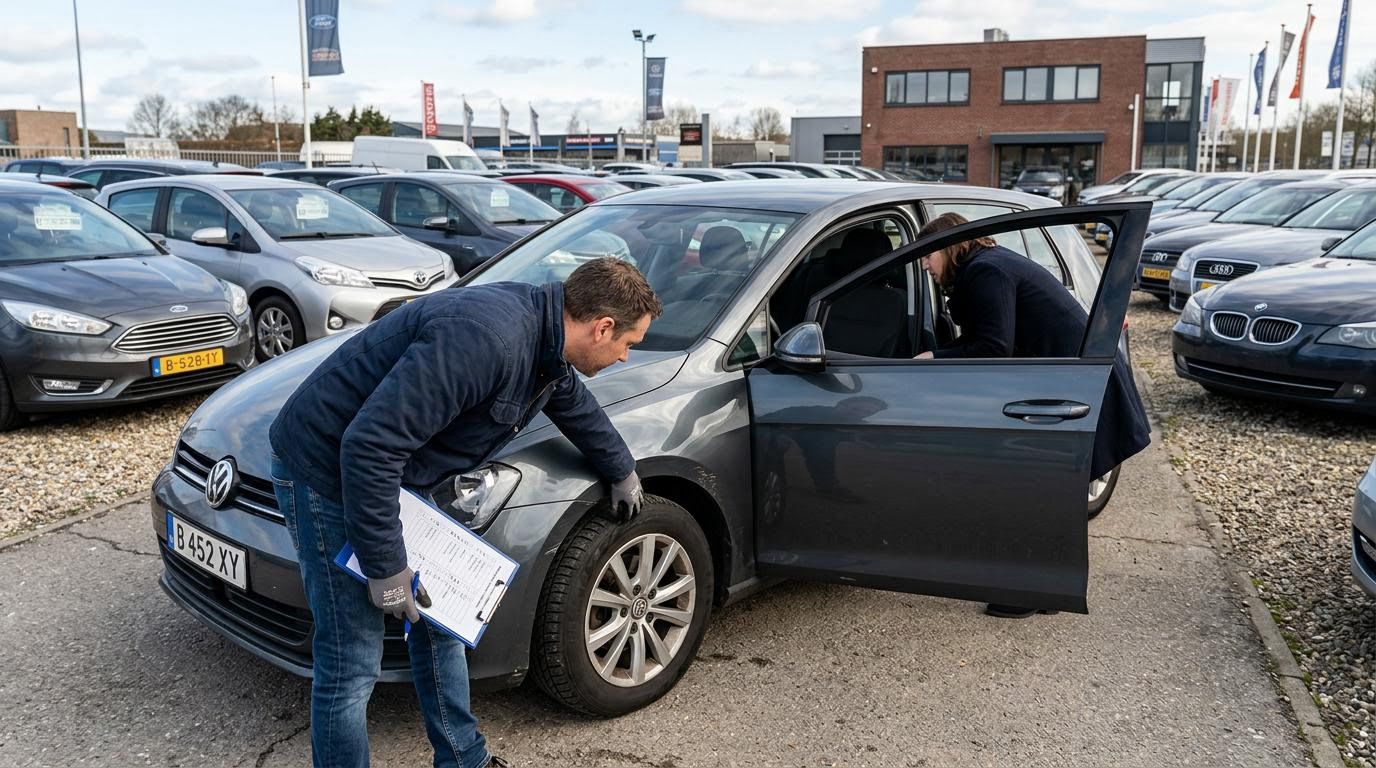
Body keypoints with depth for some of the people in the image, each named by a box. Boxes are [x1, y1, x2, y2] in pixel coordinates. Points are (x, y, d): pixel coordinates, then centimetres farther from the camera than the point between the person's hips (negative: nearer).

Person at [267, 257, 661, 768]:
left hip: (391, 474, 10)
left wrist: (622, 473, 38)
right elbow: (370, 444, -34)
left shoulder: (546, 345, 0)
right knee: (351, 665, -3)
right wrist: (386, 567, -26)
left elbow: (577, 408, 23)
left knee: (438, 620, 18)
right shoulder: (485, 337, -32)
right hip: (327, 471, -10)